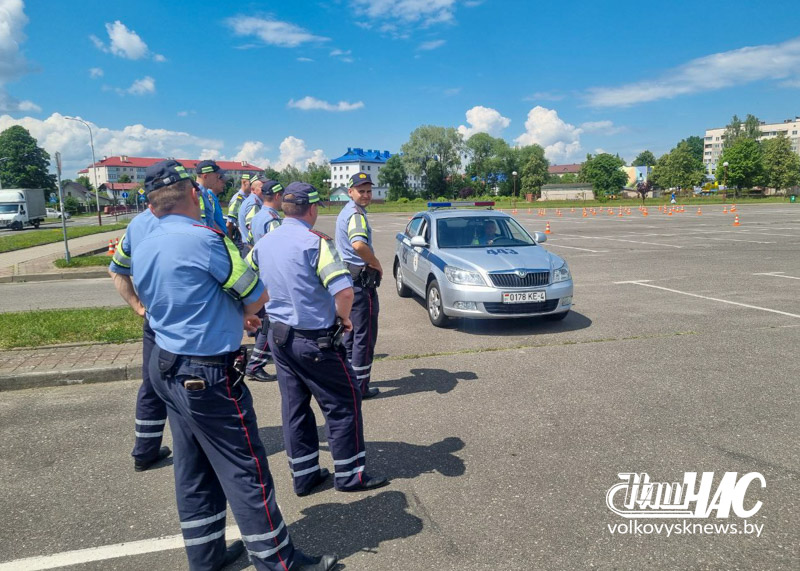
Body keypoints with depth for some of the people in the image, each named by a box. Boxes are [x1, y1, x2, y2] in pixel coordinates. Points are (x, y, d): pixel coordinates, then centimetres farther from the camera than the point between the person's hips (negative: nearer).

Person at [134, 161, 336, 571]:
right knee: (246, 472, 3)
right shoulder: (205, 237, -18)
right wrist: (243, 313, 10)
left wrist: (234, 317, 14)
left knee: (192, 471, 17)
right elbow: (258, 295, -10)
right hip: (209, 377, -8)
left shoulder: (141, 249, 6)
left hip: (165, 367, 8)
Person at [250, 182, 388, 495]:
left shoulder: (263, 243, 5)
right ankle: (349, 474, 19)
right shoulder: (315, 242, -17)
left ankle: (304, 474, 28)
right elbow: (344, 291, -27)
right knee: (344, 402, 8)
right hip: (314, 339, -7)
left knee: (294, 405, 16)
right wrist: (343, 317, -8)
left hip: (278, 335, 7)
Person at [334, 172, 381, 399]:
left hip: (349, 277, 10)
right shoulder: (356, 214, -18)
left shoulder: (346, 211, 15)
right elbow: (359, 245, -38)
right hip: (361, 280, -10)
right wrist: (376, 264, -22)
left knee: (352, 331, 19)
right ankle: (361, 386, 7)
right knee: (365, 334, -1)